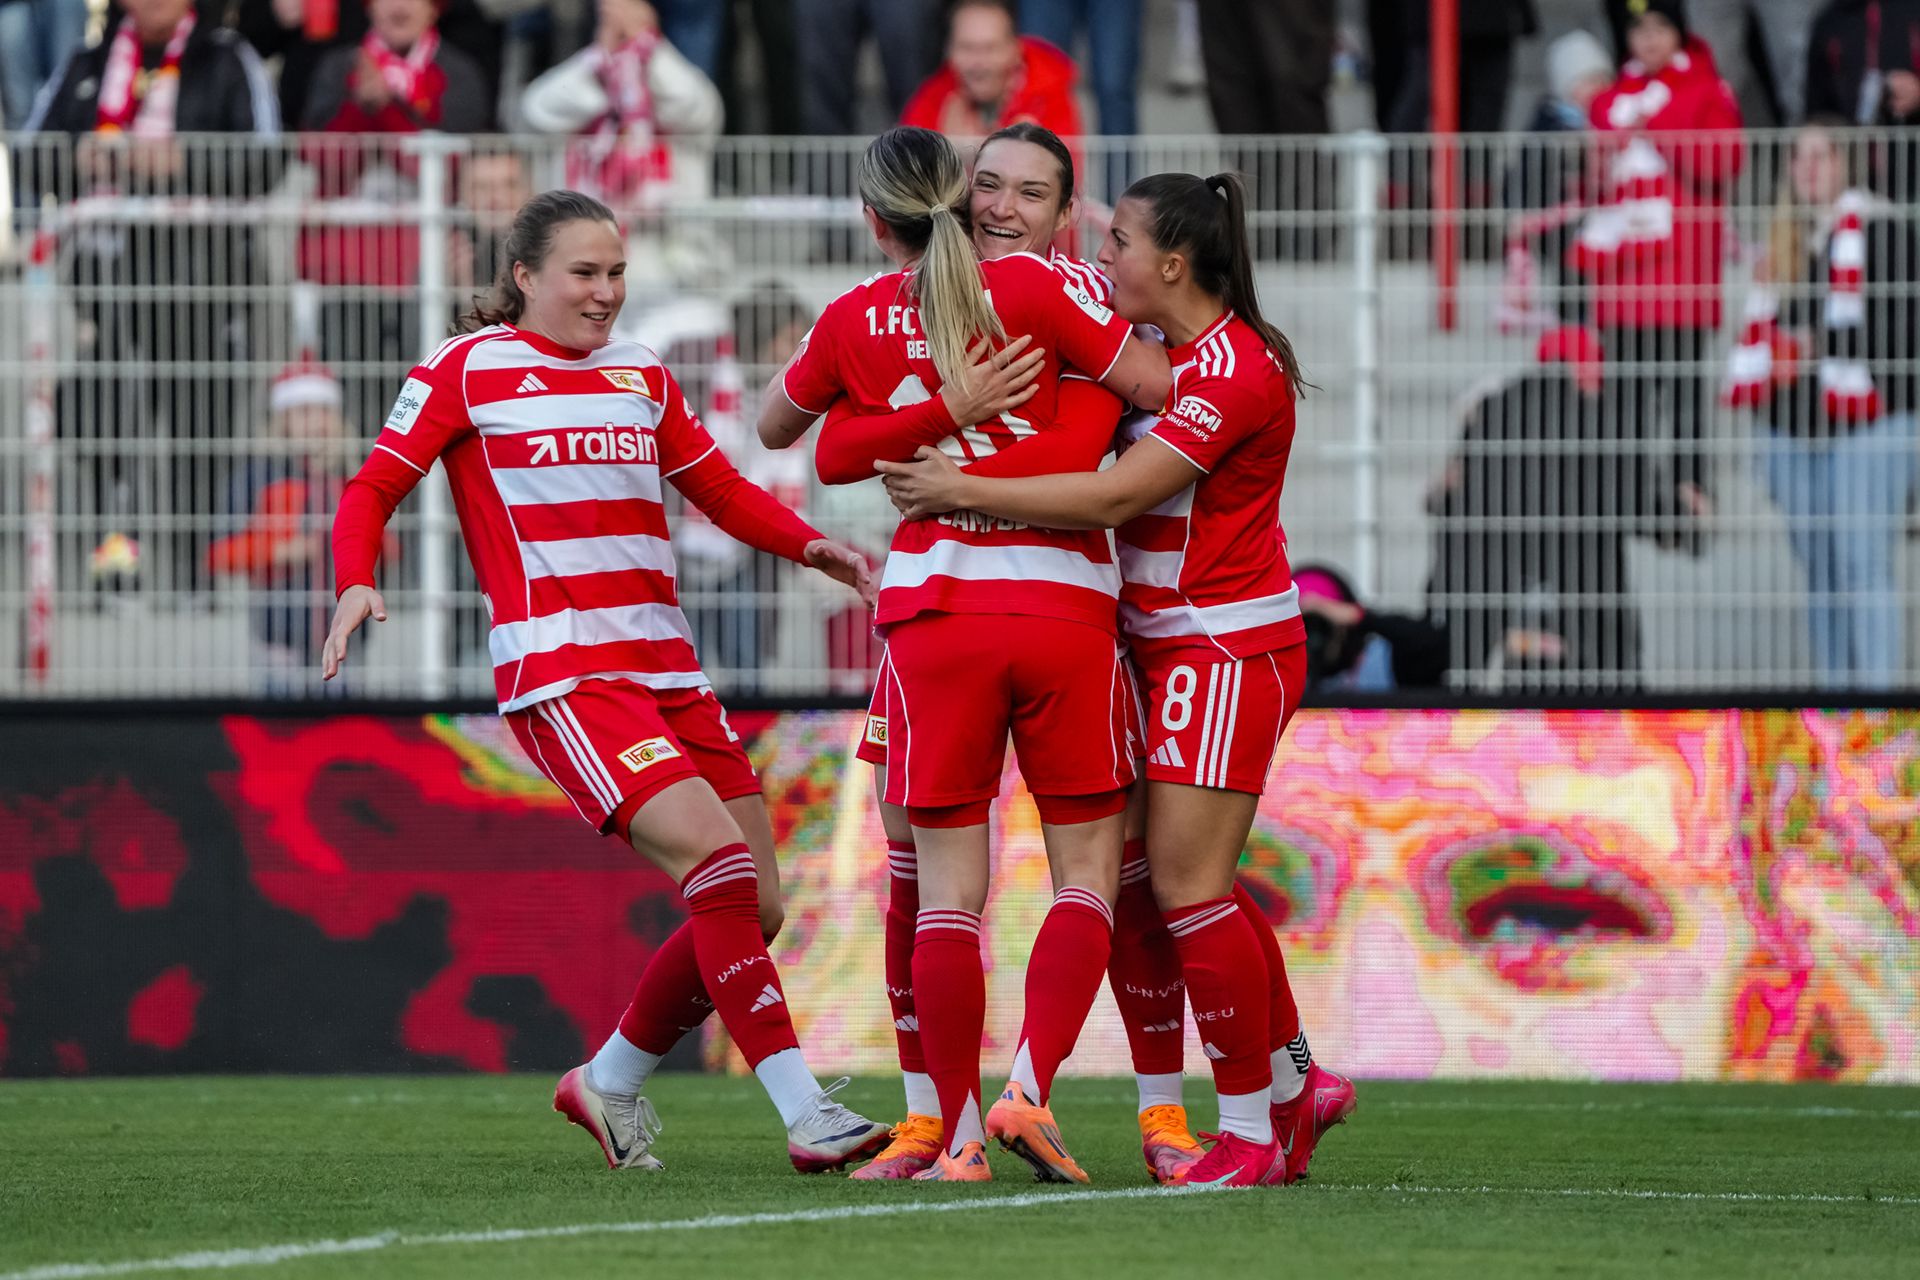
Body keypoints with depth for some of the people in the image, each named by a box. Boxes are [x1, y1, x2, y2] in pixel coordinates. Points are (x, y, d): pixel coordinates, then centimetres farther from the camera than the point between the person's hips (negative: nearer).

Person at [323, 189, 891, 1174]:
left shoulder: (642, 379, 19)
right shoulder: (466, 370, 3)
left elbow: (724, 494, 24)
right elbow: (373, 489, 2)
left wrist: (808, 545, 5)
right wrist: (355, 583, -17)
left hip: (666, 669, 7)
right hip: (559, 676, -7)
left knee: (752, 907, 2)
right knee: (715, 859, -22)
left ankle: (610, 1082, 23)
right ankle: (804, 1112, -23)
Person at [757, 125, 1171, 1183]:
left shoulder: (852, 322, 5)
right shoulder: (1032, 288, -3)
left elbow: (775, 426, 23)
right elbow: (1160, 385, -7)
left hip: (933, 609, 1)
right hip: (1064, 603, -1)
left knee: (948, 886, 5)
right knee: (1088, 869, 8)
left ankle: (961, 1134, 1)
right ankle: (1029, 1090, -9)